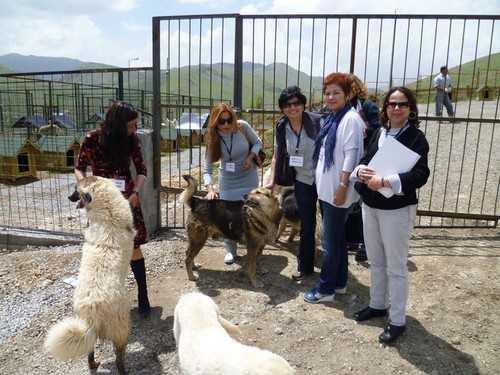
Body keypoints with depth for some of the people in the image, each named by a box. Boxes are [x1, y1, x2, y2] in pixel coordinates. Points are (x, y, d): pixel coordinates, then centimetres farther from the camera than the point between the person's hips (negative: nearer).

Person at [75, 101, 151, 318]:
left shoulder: (132, 140, -5)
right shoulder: (92, 139, -12)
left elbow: (142, 170, 1)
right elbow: (80, 168, -1)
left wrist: (135, 192, -14)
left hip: (126, 199, 1)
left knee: (134, 247, 1)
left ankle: (143, 297, 13)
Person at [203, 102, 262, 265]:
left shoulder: (243, 126, -18)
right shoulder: (213, 139, -18)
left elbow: (257, 142, 0)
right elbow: (207, 169, -20)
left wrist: (250, 157, -19)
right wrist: (210, 188, -35)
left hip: (249, 177, 1)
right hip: (228, 181, 0)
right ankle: (230, 250, 22)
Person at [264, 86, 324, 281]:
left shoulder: (317, 121, -14)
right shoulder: (282, 127, 0)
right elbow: (277, 156, 7)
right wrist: (272, 182, 3)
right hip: (303, 181, 3)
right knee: (306, 226, 13)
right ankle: (305, 266, 27)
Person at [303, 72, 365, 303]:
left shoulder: (350, 119, -14)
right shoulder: (332, 118, 13)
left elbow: (351, 155, -19)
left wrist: (342, 187, -21)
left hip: (337, 191, -9)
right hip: (326, 188, 9)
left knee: (330, 241, 0)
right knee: (337, 238, 17)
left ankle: (325, 289, 13)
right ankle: (339, 282, 30)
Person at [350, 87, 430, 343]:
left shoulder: (416, 138, -11)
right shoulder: (379, 133, 8)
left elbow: (420, 175, -20)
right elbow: (365, 160, 10)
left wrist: (385, 181, -28)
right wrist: (360, 171, -14)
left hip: (397, 210, -6)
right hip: (370, 206, 6)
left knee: (396, 267, 5)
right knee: (376, 261, 19)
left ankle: (397, 321, 20)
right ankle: (377, 305, 38)